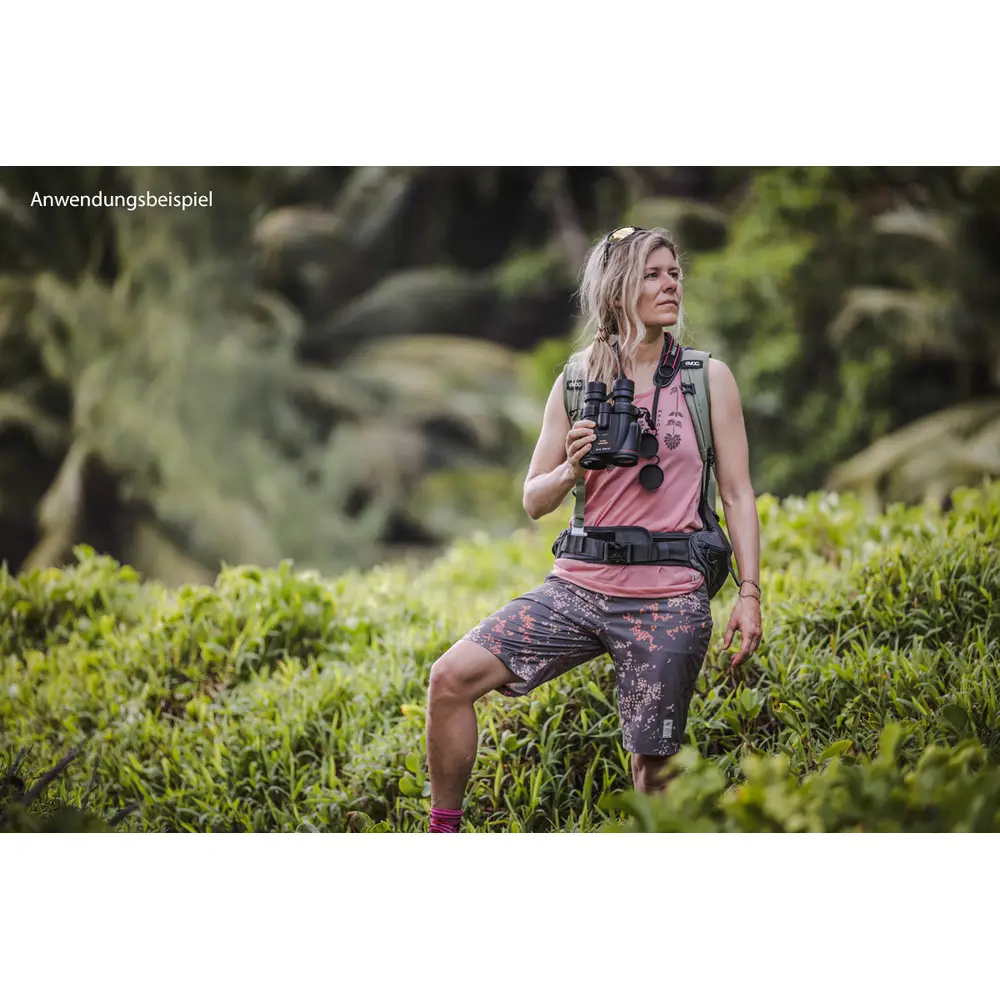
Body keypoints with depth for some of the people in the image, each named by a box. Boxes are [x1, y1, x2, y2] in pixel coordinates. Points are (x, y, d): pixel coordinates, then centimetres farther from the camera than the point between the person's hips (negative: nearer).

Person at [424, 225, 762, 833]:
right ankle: (443, 836, 3)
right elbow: (535, 502, 12)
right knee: (452, 677, -11)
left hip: (667, 600, -2)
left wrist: (750, 593, -6)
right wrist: (571, 471, -10)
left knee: (653, 767, -2)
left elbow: (738, 493, 3)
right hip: (578, 587, 2)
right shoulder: (576, 382, 8)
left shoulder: (707, 378, 3)